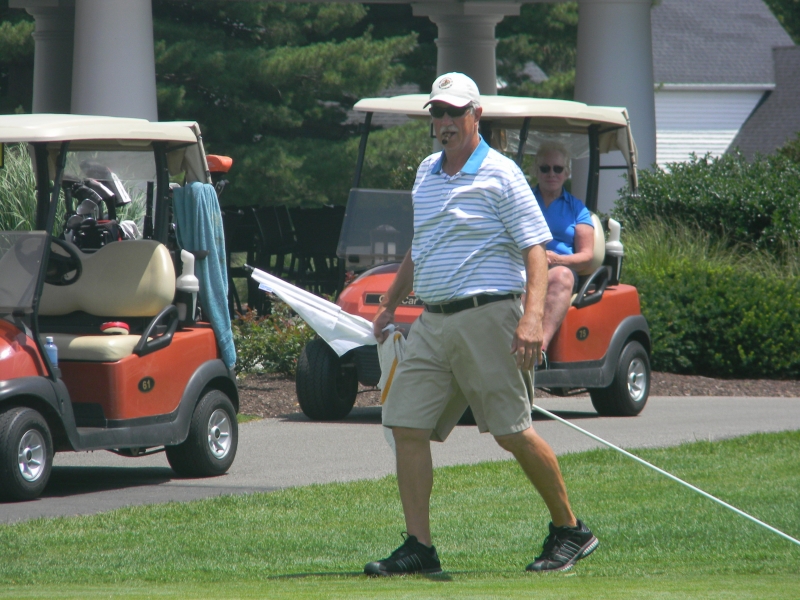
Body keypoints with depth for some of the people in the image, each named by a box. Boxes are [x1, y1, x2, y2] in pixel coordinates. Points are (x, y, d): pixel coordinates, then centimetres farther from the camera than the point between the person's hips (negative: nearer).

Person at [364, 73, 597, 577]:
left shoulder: (500, 175, -6)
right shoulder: (426, 174, 16)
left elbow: (535, 250, -11)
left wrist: (532, 317, -23)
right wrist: (391, 304, 30)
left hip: (485, 317, -7)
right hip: (432, 322, 7)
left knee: (513, 433, -4)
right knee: (407, 426, -3)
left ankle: (570, 531, 11)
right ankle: (419, 548, -1)